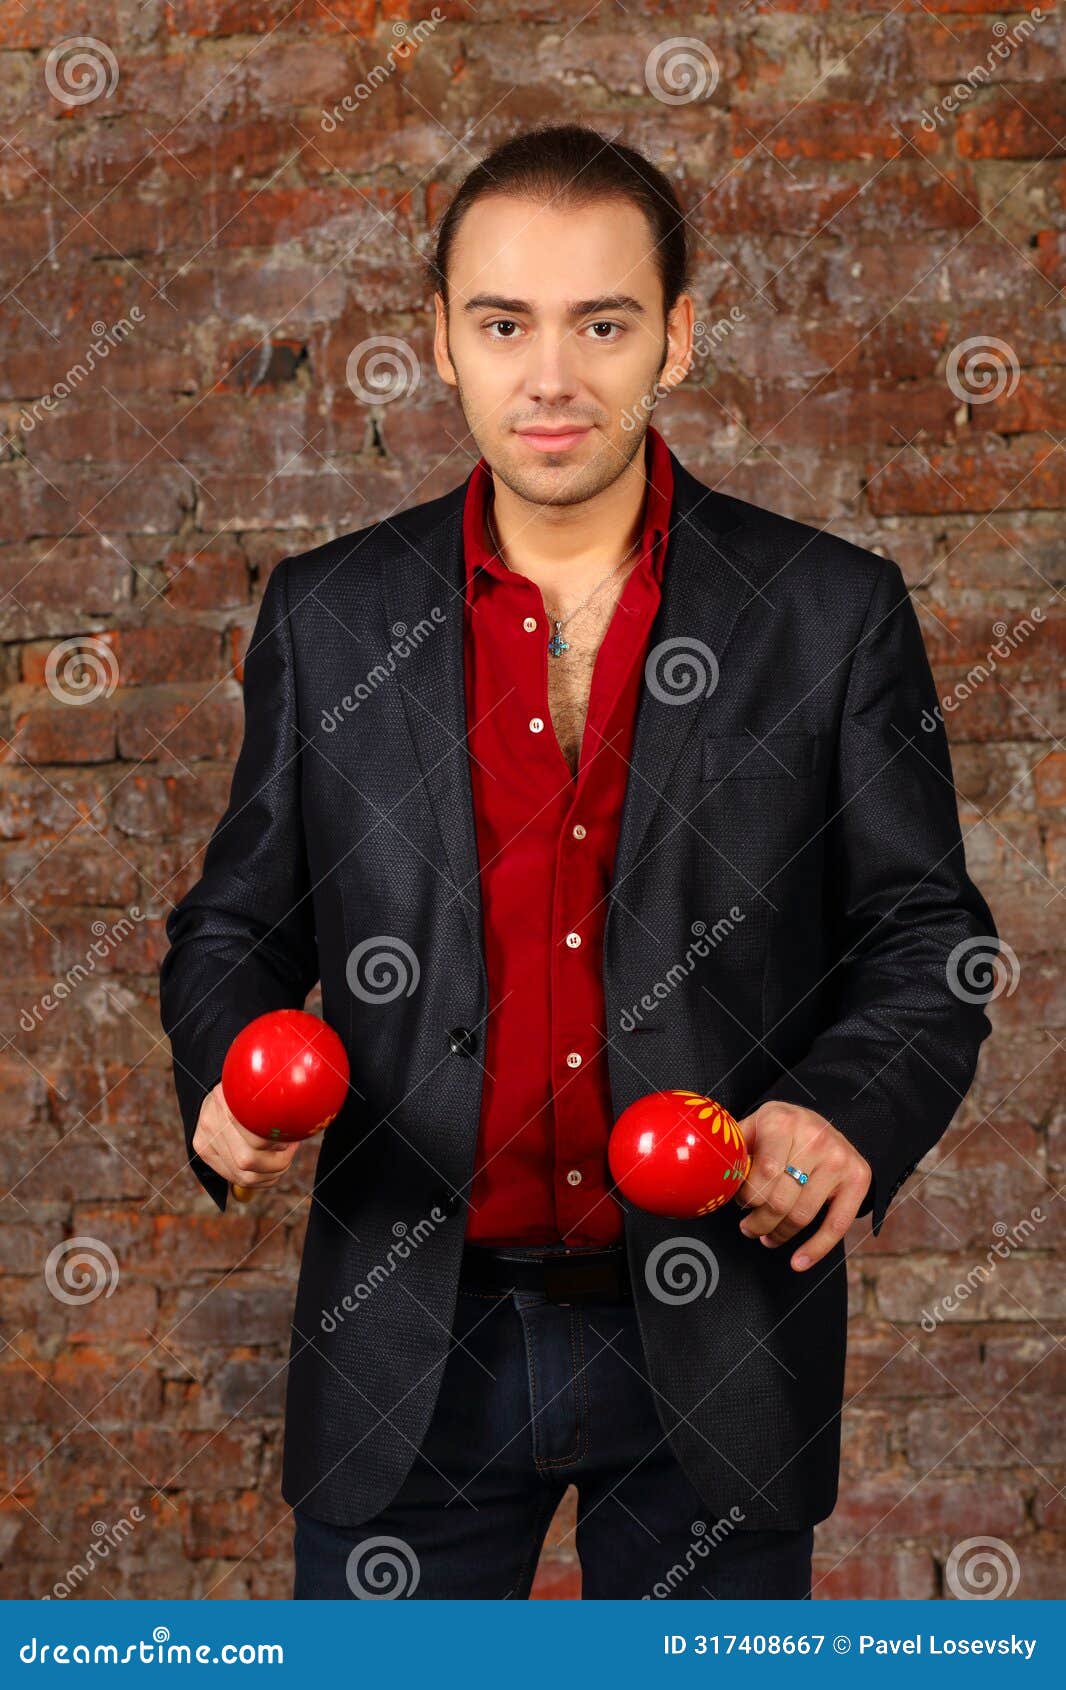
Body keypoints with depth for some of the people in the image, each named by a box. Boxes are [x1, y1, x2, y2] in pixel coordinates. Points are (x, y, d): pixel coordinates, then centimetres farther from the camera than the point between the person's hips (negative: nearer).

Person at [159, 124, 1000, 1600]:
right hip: (408, 1351, 1)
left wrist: (848, 1114, -19)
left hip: (714, 1345, -1)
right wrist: (224, 1082, -12)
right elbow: (240, 919, 9)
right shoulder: (326, 615, 3)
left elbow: (926, 937, 1)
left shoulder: (833, 612, -2)